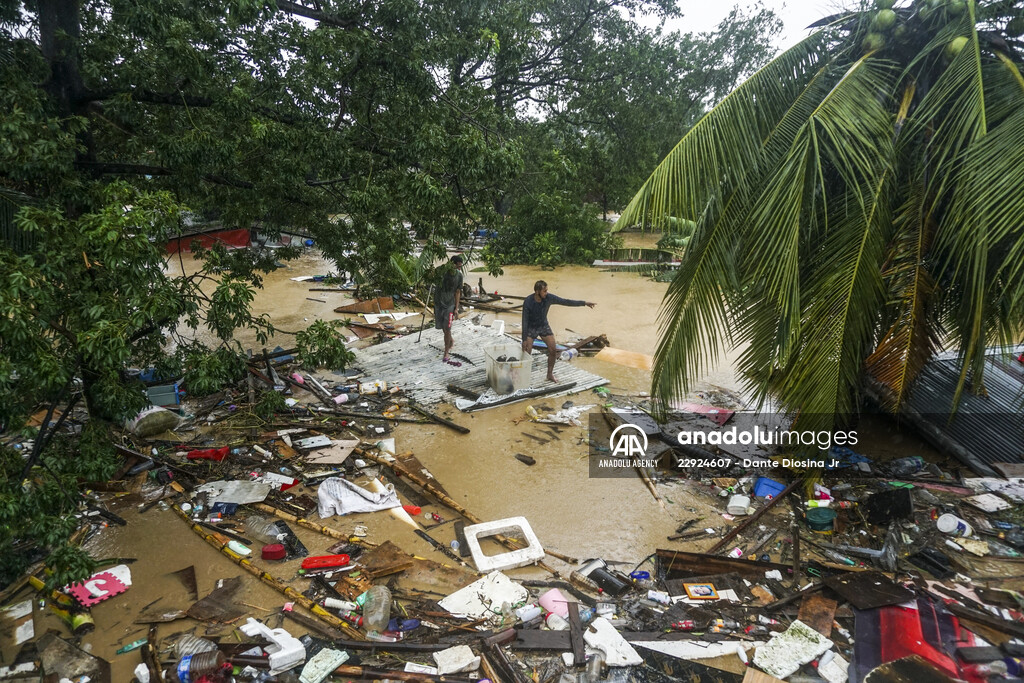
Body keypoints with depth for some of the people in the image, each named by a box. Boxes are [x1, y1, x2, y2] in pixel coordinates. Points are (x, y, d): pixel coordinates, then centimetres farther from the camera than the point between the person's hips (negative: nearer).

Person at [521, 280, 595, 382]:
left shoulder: (549, 298, -19)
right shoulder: (528, 302, -27)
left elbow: (566, 302, -11)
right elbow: (525, 321, -22)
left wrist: (584, 303, -13)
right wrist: (524, 339, -22)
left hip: (544, 326, 3)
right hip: (531, 328, -3)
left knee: (552, 350, -3)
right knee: (526, 353, -11)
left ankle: (550, 374, 13)